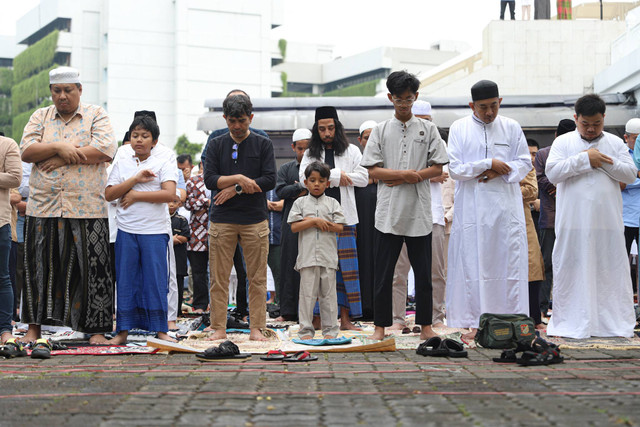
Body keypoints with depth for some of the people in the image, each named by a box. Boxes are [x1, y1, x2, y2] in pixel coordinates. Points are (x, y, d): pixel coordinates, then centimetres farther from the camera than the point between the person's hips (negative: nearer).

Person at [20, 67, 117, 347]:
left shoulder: (96, 116, 6)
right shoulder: (40, 117, 14)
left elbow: (106, 150, -11)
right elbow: (27, 152, 1)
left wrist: (62, 157, -10)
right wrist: (59, 148, -15)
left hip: (87, 208, -2)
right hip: (43, 206, 2)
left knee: (92, 269, -2)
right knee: (39, 268, 6)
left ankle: (96, 329, 5)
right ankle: (34, 327, 16)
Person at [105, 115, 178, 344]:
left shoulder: (164, 163, 3)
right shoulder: (122, 163, 11)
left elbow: (169, 194, -11)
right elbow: (109, 194, 0)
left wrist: (136, 195, -9)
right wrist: (135, 179, -10)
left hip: (155, 230, -2)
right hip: (126, 230, 2)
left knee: (156, 280, -1)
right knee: (125, 280, 3)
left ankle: (161, 329, 6)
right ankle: (123, 330, 10)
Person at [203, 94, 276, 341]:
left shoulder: (263, 144, 6)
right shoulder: (216, 145, 10)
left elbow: (270, 180, -3)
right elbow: (209, 180, -1)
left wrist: (236, 189, -8)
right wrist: (238, 178, -14)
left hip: (255, 219, -1)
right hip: (222, 220, 1)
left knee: (257, 279, 1)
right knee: (219, 279, 1)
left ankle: (256, 328, 7)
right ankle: (218, 328, 7)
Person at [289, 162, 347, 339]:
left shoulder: (332, 203, 9)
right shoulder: (300, 202, 8)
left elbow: (339, 227, -2)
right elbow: (294, 227, -2)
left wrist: (312, 222, -7)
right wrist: (315, 221, -12)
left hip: (328, 256, 1)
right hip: (307, 256, -1)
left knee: (328, 293, 4)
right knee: (307, 293, -1)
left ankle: (330, 330, 10)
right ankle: (306, 330, 5)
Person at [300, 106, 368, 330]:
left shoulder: (351, 151, 11)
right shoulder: (310, 154, 12)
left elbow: (363, 178, 0)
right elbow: (305, 178, -5)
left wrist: (334, 177, -5)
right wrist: (336, 175, -10)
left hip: (344, 216, 0)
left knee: (346, 267, -1)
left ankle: (345, 318, 3)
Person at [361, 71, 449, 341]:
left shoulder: (428, 129, 9)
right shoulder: (380, 131, 8)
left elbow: (438, 168, 5)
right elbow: (373, 171, 2)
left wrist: (414, 176, -10)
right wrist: (403, 174, -12)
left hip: (419, 210, 0)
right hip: (389, 211, 0)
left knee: (423, 272, 4)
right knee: (383, 272, 2)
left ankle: (425, 326, 13)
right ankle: (380, 326, 10)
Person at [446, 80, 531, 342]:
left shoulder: (511, 127, 9)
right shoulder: (458, 128, 4)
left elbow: (524, 163, 6)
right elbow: (455, 169, -3)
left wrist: (500, 172, -11)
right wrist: (489, 164, -10)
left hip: (507, 208, 1)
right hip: (472, 209, -1)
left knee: (510, 262, -1)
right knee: (473, 264, -1)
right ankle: (474, 323, 3)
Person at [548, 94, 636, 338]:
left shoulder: (616, 143, 12)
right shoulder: (563, 142, 6)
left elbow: (630, 174, 3)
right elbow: (552, 173, -8)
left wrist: (604, 161, -8)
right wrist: (585, 158, -10)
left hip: (608, 222, 1)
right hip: (573, 222, -1)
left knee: (611, 271, 3)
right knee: (571, 271, 1)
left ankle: (614, 323, 10)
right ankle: (571, 324, 8)